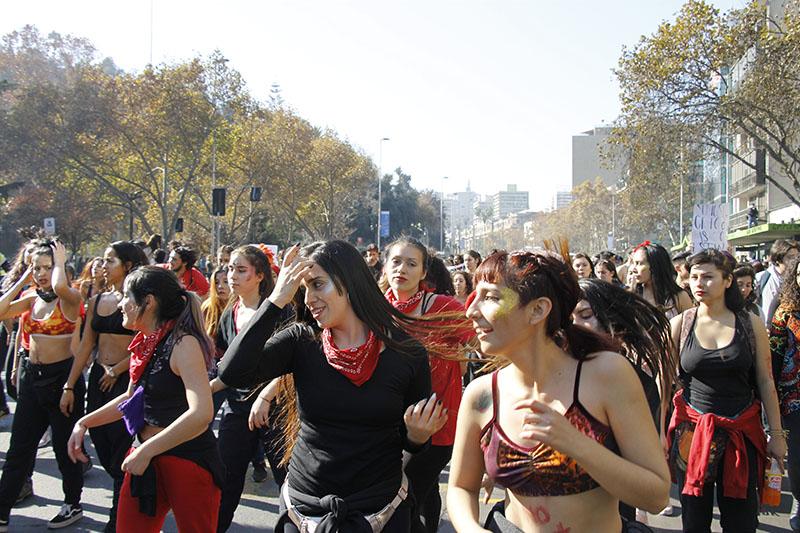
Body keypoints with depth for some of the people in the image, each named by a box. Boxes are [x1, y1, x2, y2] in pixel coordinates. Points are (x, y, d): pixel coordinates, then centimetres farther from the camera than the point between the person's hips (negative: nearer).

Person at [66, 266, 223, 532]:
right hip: (146, 459, 8)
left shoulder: (183, 344, -19)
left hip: (189, 460, -8)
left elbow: (201, 413, -31)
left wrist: (146, 451, -26)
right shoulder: (145, 343, 7)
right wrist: (84, 423, 16)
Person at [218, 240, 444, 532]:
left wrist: (418, 434, -20)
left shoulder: (407, 352, -9)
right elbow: (232, 373, -22)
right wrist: (276, 300, -20)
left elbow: (413, 443, 2)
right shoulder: (301, 341, -6)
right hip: (303, 507, 1)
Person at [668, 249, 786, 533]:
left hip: (742, 431, 0)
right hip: (692, 431, 0)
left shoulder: (750, 324, -2)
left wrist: (776, 434, 2)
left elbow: (766, 382, 2)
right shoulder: (680, 324, -2)